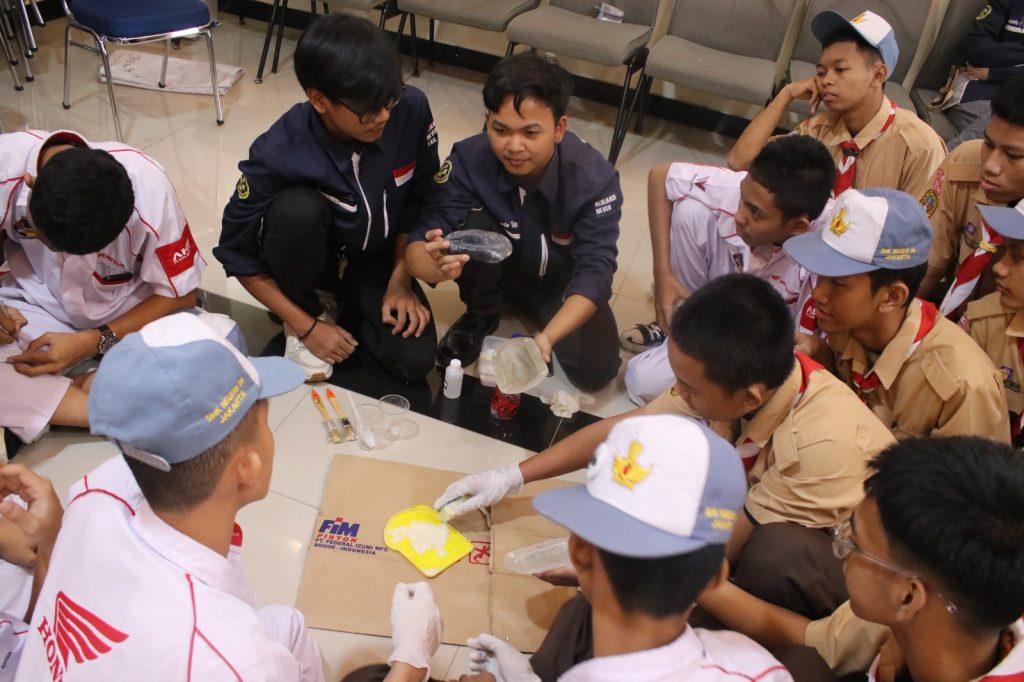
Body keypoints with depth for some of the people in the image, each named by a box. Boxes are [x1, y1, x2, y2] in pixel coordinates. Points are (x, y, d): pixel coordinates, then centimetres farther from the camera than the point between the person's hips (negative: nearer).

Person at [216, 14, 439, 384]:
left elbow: (419, 201, -6)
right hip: (310, 261, -2)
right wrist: (306, 326, -18)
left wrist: (400, 279, -10)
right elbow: (238, 256, -17)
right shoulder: (278, 155, -31)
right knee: (297, 209, -35)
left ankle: (339, 304, 10)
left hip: (376, 262, 2)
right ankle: (312, 310, -6)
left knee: (414, 360, -20)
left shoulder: (412, 110, -24)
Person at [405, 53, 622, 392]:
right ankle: (481, 315, 0)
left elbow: (594, 272, -35)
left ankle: (536, 321, 10)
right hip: (499, 268, 1)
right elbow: (419, 240, -32)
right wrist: (437, 266, -58)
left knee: (595, 370, -22)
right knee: (472, 225, -32)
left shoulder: (595, 178, -31)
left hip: (561, 283, -1)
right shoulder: (469, 159, -29)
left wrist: (545, 337, -52)